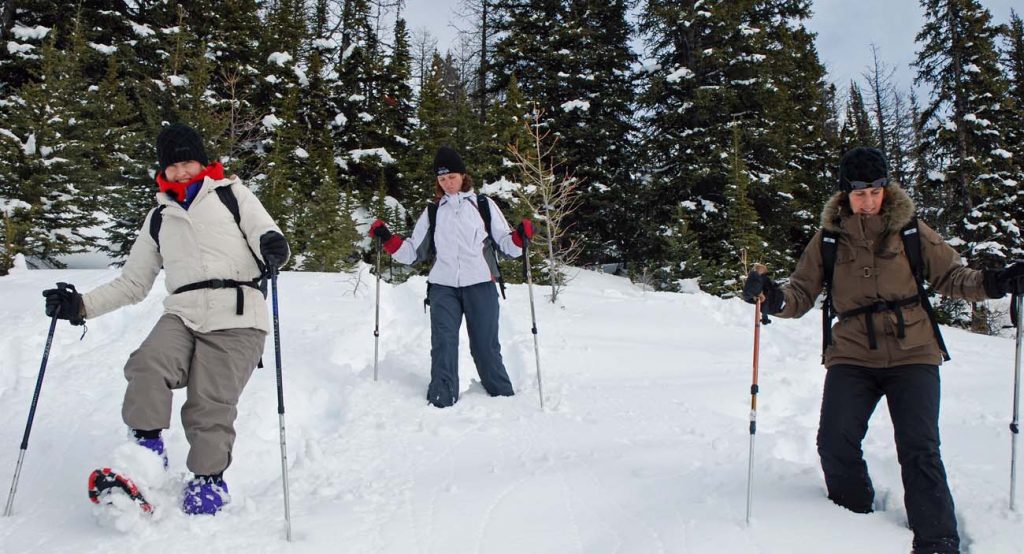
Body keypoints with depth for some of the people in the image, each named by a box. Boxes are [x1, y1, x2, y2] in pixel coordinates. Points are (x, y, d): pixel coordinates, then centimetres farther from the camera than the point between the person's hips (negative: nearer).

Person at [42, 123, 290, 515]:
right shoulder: (159, 218, 24)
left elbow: (266, 235, 2)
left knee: (210, 407, -11)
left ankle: (209, 480, 7)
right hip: (182, 316, 4)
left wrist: (273, 247, -23)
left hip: (235, 320, -3)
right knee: (147, 366, -26)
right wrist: (82, 305, 12)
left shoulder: (231, 193, 14)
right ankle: (147, 450, -12)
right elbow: (133, 283, 25)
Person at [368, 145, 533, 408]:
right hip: (443, 287, 2)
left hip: (480, 285, -2)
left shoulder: (483, 204, 12)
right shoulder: (432, 212, 18)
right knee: (443, 345, -10)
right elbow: (413, 252, 14)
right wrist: (387, 239, 0)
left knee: (486, 347, 0)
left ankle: (504, 399, 14)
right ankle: (441, 402, -10)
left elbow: (506, 244, 7)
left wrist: (520, 236, -13)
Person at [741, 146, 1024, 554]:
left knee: (919, 449, -9)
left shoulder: (909, 229, 3)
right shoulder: (828, 239, 5)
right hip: (852, 356, 1)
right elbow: (802, 293, 4)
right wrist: (773, 297, -17)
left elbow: (950, 276, 8)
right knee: (835, 443, -9)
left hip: (912, 354, -1)